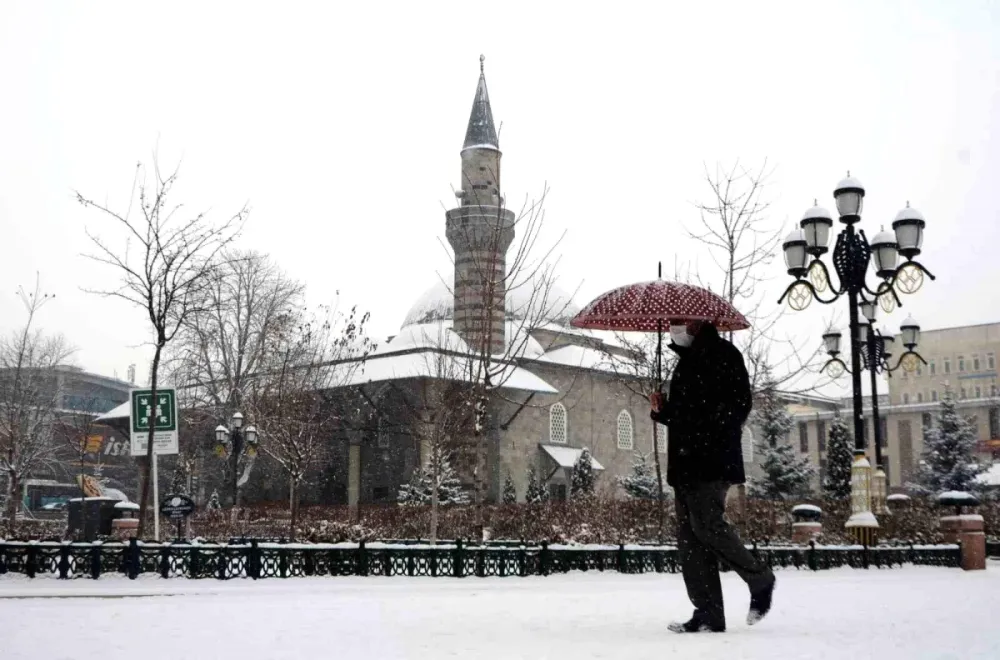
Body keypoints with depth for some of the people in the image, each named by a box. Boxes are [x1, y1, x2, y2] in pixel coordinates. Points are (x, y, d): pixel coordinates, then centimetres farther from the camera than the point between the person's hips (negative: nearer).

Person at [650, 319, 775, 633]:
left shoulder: (722, 353, -1)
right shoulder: (685, 361, 24)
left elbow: (740, 403, -11)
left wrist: (712, 433, -21)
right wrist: (662, 410, 9)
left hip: (713, 461, -9)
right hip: (685, 464, 9)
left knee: (706, 525, -18)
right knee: (689, 537, 2)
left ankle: (760, 580, 5)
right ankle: (709, 616, 4)